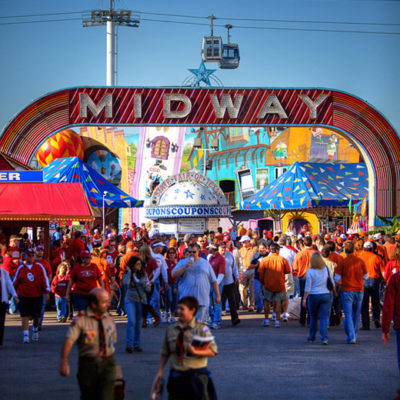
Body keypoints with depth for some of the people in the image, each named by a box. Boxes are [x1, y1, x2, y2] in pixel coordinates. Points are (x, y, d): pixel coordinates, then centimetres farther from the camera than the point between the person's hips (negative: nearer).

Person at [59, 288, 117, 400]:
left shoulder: (109, 319, 7)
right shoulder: (80, 320, -8)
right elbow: (69, 340, -19)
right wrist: (64, 361, -31)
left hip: (107, 363, 2)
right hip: (88, 364, -2)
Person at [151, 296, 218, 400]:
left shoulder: (202, 329, -5)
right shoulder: (171, 329, 6)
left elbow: (213, 351, -9)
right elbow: (165, 353, 12)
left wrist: (195, 351, -22)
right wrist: (160, 372, 6)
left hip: (197, 375, -3)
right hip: (176, 375, 3)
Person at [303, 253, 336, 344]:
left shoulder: (310, 271, -10)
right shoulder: (327, 269, -2)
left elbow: (307, 287, -10)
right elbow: (332, 283, 6)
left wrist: (304, 299, -3)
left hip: (313, 296, -1)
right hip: (326, 295, 1)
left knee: (313, 317, 16)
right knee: (324, 318, 1)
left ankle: (311, 337, 24)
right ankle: (324, 338, -13)